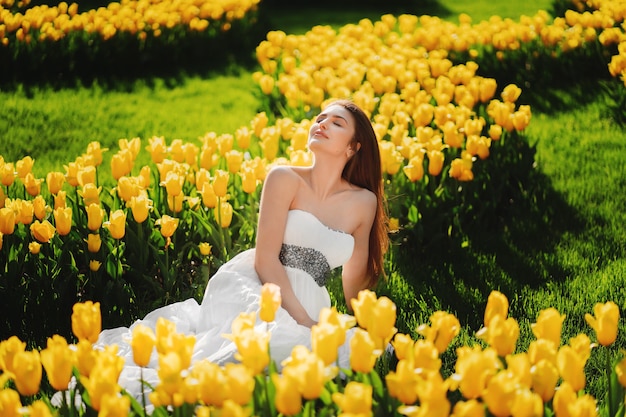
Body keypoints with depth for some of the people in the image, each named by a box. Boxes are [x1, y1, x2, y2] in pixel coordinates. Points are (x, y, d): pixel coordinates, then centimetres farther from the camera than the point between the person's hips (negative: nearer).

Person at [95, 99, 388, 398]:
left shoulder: (365, 202, 8)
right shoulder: (285, 178, -2)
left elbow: (354, 281, 16)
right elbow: (266, 259, -9)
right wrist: (303, 319, -17)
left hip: (306, 303, 5)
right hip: (250, 287, -4)